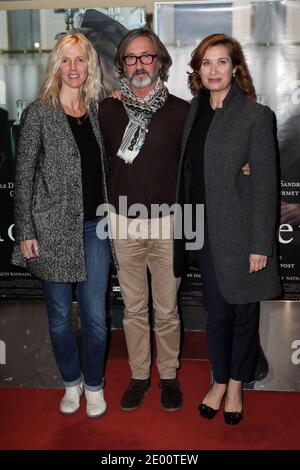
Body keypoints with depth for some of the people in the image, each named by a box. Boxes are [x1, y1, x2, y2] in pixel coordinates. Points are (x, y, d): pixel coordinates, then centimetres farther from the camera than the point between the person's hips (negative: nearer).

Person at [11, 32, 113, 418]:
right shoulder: (39, 113, -2)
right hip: (53, 227, -2)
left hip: (93, 226, 3)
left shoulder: (98, 111, 9)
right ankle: (71, 381, 34)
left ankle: (94, 384, 28)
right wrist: (25, 231, -7)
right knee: (60, 315, 11)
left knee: (95, 316, 5)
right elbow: (24, 174, -3)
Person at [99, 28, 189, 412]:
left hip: (167, 223, -1)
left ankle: (168, 375, 28)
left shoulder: (180, 111, -2)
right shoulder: (108, 110, 3)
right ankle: (139, 375, 30)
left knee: (167, 309, 8)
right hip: (123, 223, 2)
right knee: (133, 308, 12)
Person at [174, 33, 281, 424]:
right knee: (216, 312, 13)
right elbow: (188, 174, 9)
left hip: (241, 234, -4)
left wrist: (260, 245, -13)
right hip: (205, 232, 4)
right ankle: (219, 382, 33)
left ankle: (236, 385, 32)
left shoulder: (256, 115, -9)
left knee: (243, 312, 11)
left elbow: (265, 184, -11)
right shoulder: (194, 111, 7)